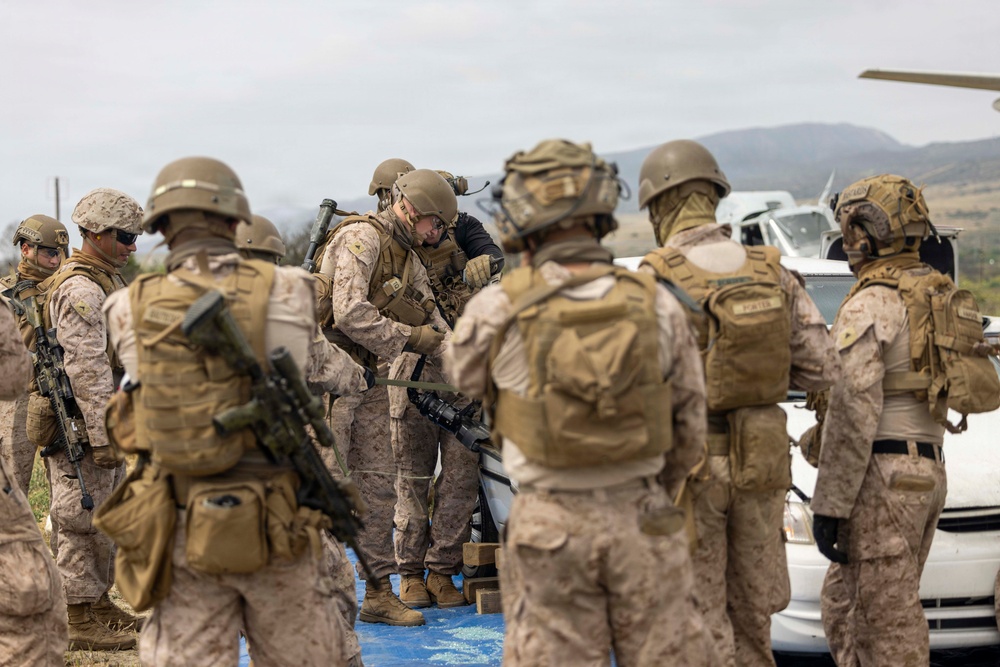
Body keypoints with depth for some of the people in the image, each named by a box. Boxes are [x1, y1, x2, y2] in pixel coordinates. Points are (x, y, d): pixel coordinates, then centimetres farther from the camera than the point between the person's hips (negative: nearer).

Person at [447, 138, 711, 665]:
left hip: (550, 523, -1)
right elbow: (690, 421, 5)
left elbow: (462, 374, 12)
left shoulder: (498, 310, -10)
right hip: (641, 518, 2)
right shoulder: (656, 304, -3)